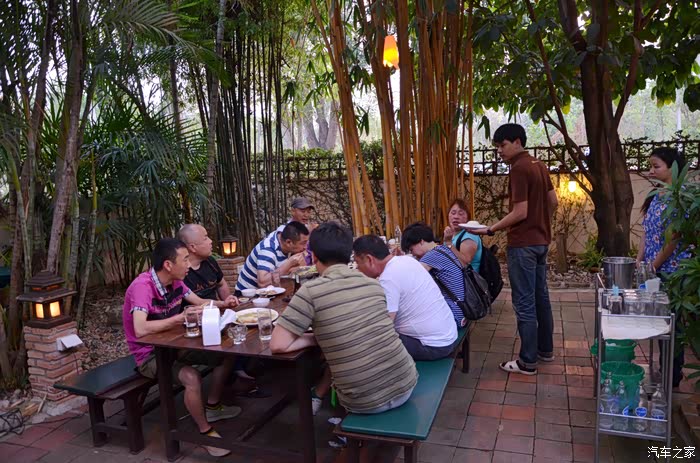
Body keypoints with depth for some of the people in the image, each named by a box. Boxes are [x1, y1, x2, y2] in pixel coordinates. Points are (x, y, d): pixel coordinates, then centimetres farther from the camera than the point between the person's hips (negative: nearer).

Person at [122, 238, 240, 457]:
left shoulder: (175, 282, -4)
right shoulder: (142, 286, -28)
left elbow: (200, 302, 9)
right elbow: (140, 329, -41)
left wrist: (222, 304, -11)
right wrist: (182, 317, -37)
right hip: (149, 354, -8)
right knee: (192, 378, -32)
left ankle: (212, 407, 22)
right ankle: (206, 432, -8)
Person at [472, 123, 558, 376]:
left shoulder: (519, 168, -17)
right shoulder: (539, 165, 11)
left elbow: (520, 212, -21)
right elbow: (553, 202, 16)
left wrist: (490, 229, -16)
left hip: (523, 244, -10)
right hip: (541, 241, 10)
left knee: (524, 303, -2)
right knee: (541, 297, 17)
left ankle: (528, 361, 5)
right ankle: (545, 349, 29)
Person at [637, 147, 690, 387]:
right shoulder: (655, 196, 10)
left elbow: (674, 239, -17)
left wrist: (652, 266, -15)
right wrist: (639, 262, 1)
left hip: (672, 272, -7)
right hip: (654, 272, 8)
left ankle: (673, 376, 18)